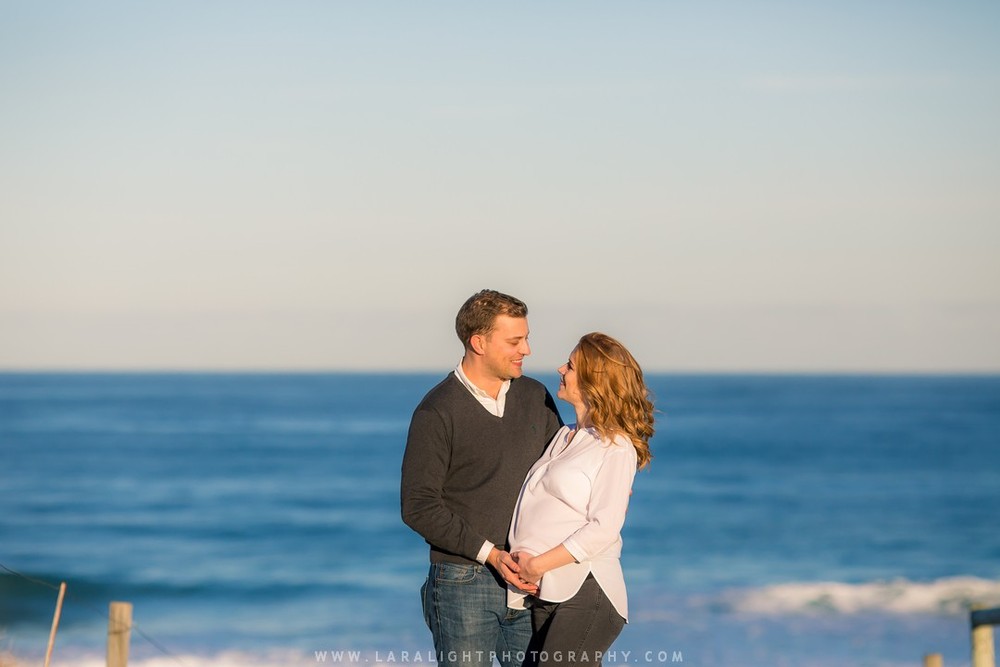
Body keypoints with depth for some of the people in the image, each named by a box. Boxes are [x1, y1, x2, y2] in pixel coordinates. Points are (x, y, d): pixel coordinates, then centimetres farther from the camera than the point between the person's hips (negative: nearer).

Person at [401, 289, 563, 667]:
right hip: (463, 581, -5)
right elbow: (418, 507, -12)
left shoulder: (535, 398, 7)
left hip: (526, 579, 5)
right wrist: (489, 554, -18)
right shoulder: (437, 413, -10)